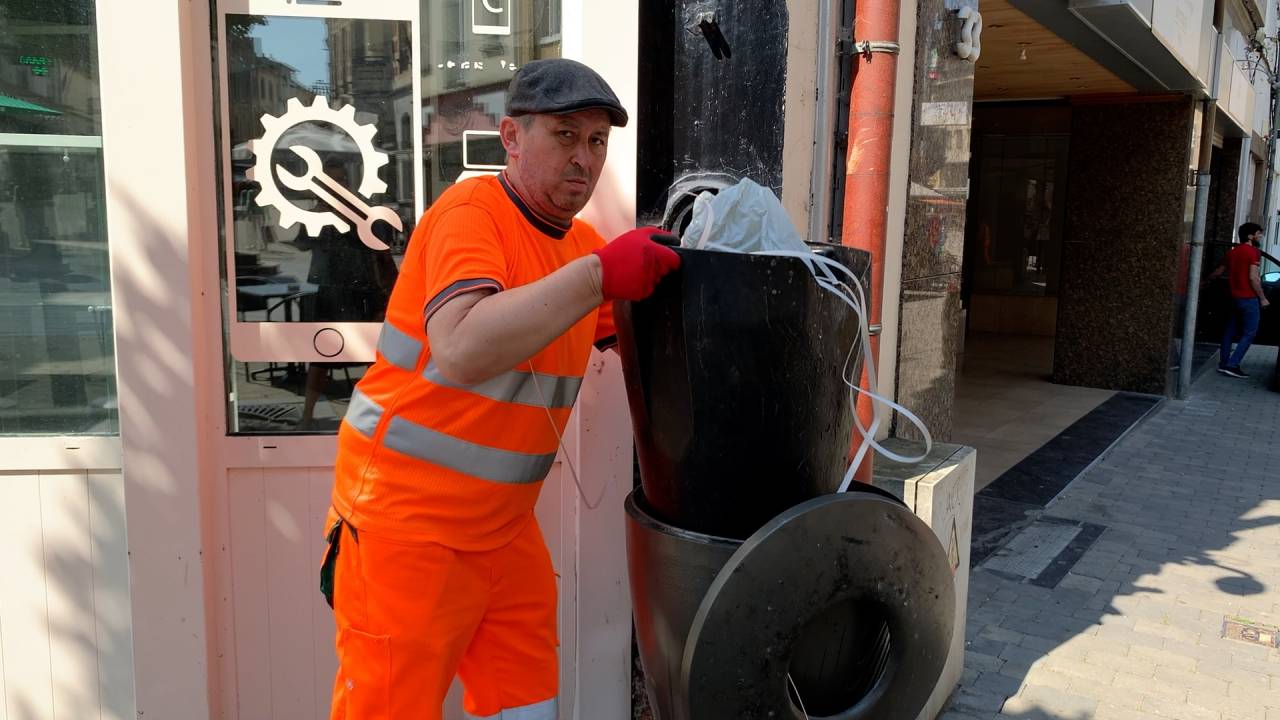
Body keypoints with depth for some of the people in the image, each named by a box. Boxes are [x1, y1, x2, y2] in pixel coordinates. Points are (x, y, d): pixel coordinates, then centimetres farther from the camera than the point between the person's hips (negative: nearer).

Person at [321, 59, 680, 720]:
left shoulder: (584, 242, 7)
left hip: (501, 524, 8)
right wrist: (598, 275, -35)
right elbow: (460, 352, -34)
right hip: (405, 518, -7)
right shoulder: (470, 213, -17)